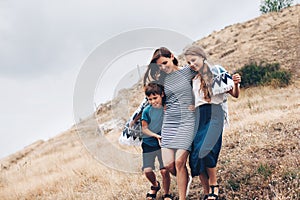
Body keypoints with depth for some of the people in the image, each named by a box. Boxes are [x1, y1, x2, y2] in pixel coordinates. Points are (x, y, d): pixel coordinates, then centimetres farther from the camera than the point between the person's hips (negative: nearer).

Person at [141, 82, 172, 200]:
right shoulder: (147, 111, -6)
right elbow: (144, 128, -4)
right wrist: (156, 135, -17)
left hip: (163, 143, 0)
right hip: (148, 144, 1)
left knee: (164, 170, -9)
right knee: (147, 171, -5)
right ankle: (155, 185, 28)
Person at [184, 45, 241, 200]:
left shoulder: (217, 72, 1)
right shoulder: (193, 79, 15)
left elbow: (235, 94, -1)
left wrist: (236, 84, -19)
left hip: (214, 114, -5)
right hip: (199, 118, 5)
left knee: (206, 151, -24)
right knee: (195, 156, -3)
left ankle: (214, 186, -4)